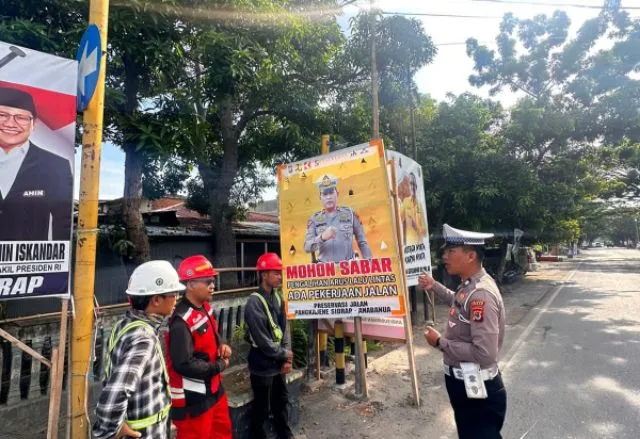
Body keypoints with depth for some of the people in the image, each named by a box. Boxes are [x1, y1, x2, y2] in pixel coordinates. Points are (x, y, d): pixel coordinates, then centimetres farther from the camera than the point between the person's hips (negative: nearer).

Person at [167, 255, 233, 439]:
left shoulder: (206, 307, 0)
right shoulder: (182, 321, -27)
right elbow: (184, 365, -29)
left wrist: (221, 347, -4)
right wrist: (220, 366, -17)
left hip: (213, 389, 9)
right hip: (193, 399, -8)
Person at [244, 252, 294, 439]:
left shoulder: (278, 298, 0)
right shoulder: (254, 302, -22)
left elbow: (284, 329, 4)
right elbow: (262, 340, -22)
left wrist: (287, 358, -4)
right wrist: (285, 354, -10)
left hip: (278, 363, 7)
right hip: (262, 365, -7)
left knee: (281, 401, 23)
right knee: (262, 408, 10)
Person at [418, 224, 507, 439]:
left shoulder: (481, 294, -29)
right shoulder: (470, 286, 1)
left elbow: (484, 354, -33)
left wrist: (440, 342, -22)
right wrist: (434, 286, 16)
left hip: (477, 389, -9)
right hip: (464, 383, 9)